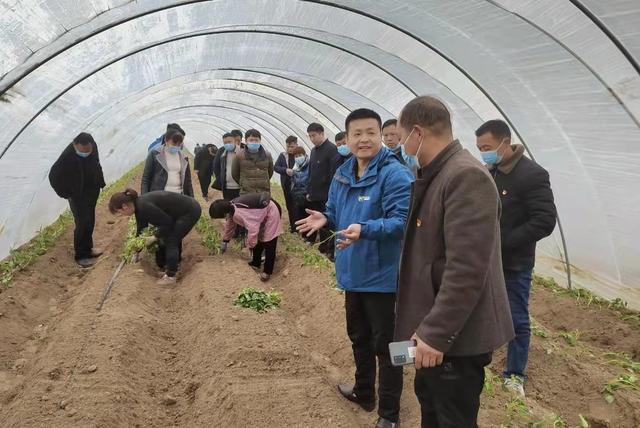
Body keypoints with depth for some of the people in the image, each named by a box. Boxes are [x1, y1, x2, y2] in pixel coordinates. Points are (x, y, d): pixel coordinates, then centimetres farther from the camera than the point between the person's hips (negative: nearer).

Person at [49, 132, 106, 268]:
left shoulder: (93, 146, -11)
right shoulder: (68, 156, -29)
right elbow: (54, 176, -21)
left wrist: (100, 183, 9)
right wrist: (66, 194, -15)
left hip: (92, 192, 6)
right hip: (78, 196, -6)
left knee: (90, 222, 16)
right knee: (82, 223, -3)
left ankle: (87, 248, 33)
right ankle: (80, 255, 12)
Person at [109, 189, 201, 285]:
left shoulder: (144, 206, -26)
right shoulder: (138, 205, 4)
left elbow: (167, 222, -23)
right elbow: (141, 228, 16)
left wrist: (154, 237, -11)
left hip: (190, 211, -9)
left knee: (170, 241, -5)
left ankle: (170, 276, 5)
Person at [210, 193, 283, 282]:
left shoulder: (238, 213, -34)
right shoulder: (231, 207, -3)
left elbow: (252, 228, -35)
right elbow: (230, 225, 15)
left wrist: (250, 245, -18)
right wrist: (225, 241, 26)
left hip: (271, 212, -10)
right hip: (262, 212, 10)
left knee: (268, 244, -3)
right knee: (258, 239, 19)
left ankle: (267, 272, 9)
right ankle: (256, 263, 36)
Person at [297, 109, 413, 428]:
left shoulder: (395, 174, -19)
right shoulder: (342, 174, 7)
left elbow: (401, 221, -26)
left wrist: (364, 230, -39)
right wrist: (325, 218, -4)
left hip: (382, 276, -8)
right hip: (353, 272, 8)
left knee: (385, 345, 4)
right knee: (358, 337, 24)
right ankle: (363, 392, 45)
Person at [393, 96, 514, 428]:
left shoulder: (466, 176, -22)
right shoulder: (435, 175, 11)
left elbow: (466, 269, -28)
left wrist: (436, 333, -24)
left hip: (459, 335, -10)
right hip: (435, 328, 10)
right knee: (429, 401, 25)